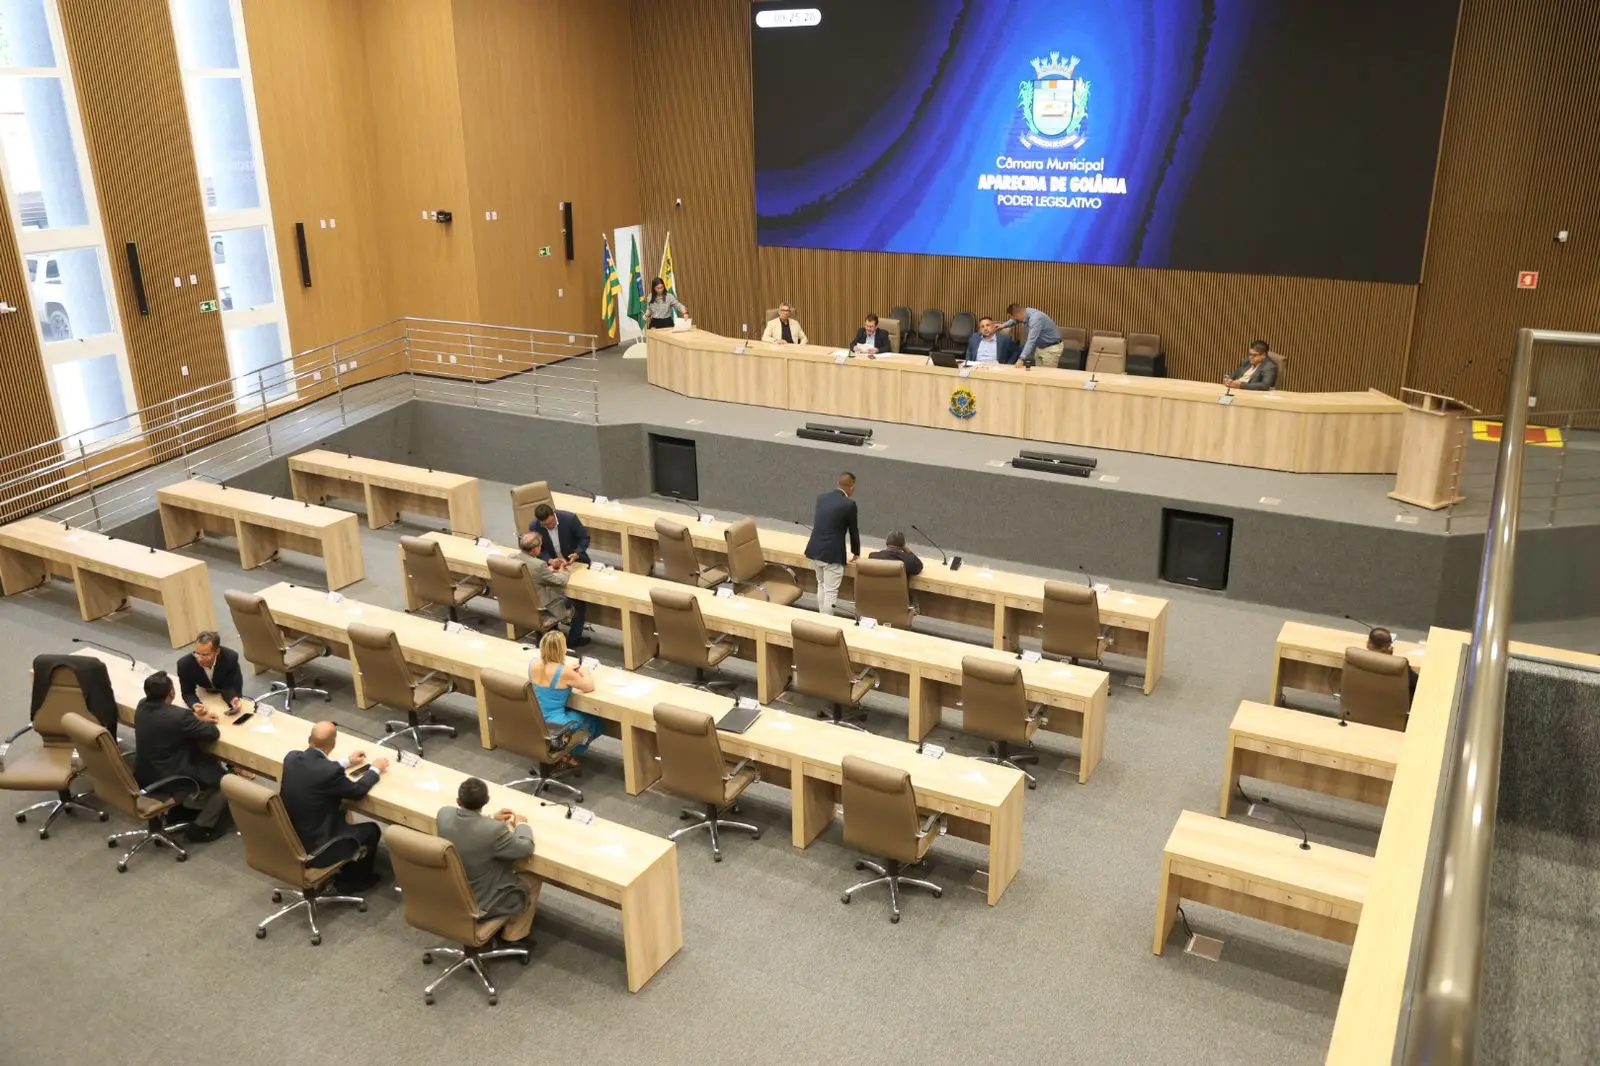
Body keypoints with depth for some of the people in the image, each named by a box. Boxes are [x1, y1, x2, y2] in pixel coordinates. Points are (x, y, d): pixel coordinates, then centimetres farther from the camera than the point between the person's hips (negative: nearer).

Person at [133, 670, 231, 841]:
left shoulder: (142, 706, -5)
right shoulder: (179, 715, -29)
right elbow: (213, 733, -17)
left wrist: (195, 718, 4)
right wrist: (200, 721, 4)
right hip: (170, 783, -8)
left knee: (207, 760, 26)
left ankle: (194, 809, 28)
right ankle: (202, 827, 7)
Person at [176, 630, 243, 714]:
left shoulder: (230, 658, -35)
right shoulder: (184, 664, -32)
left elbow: (233, 686, -26)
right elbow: (187, 693, -20)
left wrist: (233, 700, -49)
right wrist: (194, 705, -43)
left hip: (225, 690, -3)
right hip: (203, 691, 4)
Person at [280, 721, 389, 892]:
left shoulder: (291, 757, -8)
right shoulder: (330, 771, -28)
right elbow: (358, 790, -9)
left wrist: (347, 762, 25)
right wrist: (375, 769, 9)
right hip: (313, 849, -7)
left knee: (340, 813, 30)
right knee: (371, 830, 13)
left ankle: (344, 871, 41)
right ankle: (354, 879, 33)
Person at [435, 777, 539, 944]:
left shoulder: (443, 814, -18)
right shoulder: (493, 830, -34)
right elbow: (526, 849, -15)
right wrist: (521, 824, 3)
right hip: (480, 903, -6)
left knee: (503, 869, 30)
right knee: (532, 881, 19)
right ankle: (513, 936, 31)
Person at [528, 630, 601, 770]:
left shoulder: (533, 664, -7)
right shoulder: (564, 672, -25)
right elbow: (589, 687, -9)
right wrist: (584, 672, 9)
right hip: (553, 726, -6)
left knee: (574, 711, 32)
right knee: (597, 722, 18)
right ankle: (566, 754, 15)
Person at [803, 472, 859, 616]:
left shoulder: (821, 498, 8)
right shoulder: (849, 504, -11)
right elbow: (853, 530, -1)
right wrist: (856, 553, 15)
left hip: (815, 550, 7)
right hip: (832, 554, -7)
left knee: (821, 586, 23)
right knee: (831, 592, 2)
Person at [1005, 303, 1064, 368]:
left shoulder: (1035, 318, -32)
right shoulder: (1026, 311, -6)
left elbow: (1031, 340, -41)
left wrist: (1021, 359, -46)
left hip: (1051, 348, -9)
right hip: (1040, 347, 9)